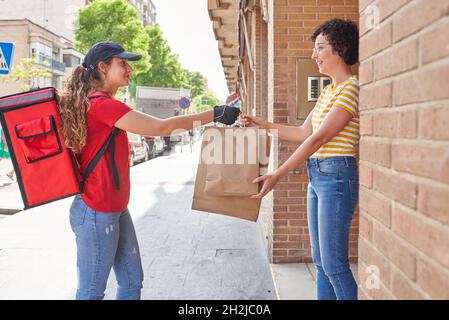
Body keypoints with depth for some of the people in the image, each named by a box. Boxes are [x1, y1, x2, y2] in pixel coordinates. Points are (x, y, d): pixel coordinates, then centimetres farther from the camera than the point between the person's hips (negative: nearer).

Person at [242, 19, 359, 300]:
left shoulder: (351, 89, -12)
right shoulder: (329, 90, 17)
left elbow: (318, 138, -17)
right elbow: (304, 133, 19)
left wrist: (277, 176, -18)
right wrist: (262, 124, 17)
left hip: (336, 177, -9)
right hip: (317, 177, 9)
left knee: (334, 264, -4)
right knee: (321, 261, 13)